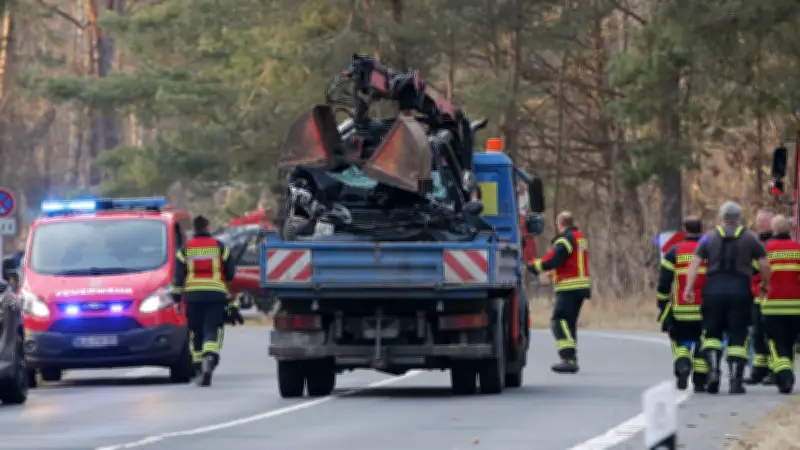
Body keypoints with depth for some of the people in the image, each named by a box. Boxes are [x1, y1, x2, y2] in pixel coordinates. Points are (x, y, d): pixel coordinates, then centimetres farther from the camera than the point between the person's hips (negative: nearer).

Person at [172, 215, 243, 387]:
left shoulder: (185, 249, 5)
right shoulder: (220, 247, 4)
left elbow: (178, 277, 2)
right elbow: (230, 273, 8)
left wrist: (176, 298, 8)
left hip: (193, 295, 1)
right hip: (216, 294, -1)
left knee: (196, 333, 11)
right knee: (213, 331, -6)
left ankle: (198, 369, 14)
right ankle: (209, 359, -32)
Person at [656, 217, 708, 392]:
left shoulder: (674, 253, 1)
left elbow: (664, 284, -1)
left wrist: (663, 306, 5)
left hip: (681, 311, -1)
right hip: (706, 311, 1)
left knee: (681, 343, 11)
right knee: (701, 345, 12)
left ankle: (682, 366, -18)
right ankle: (699, 382, 10)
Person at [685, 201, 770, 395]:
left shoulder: (709, 237, 7)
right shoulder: (750, 238, 5)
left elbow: (695, 263, -2)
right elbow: (764, 264, 2)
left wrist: (689, 288, -4)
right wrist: (765, 284, 17)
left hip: (715, 287, 1)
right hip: (740, 288, -1)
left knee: (712, 333, 12)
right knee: (737, 336, 3)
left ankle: (713, 370, -7)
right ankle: (736, 380, 0)